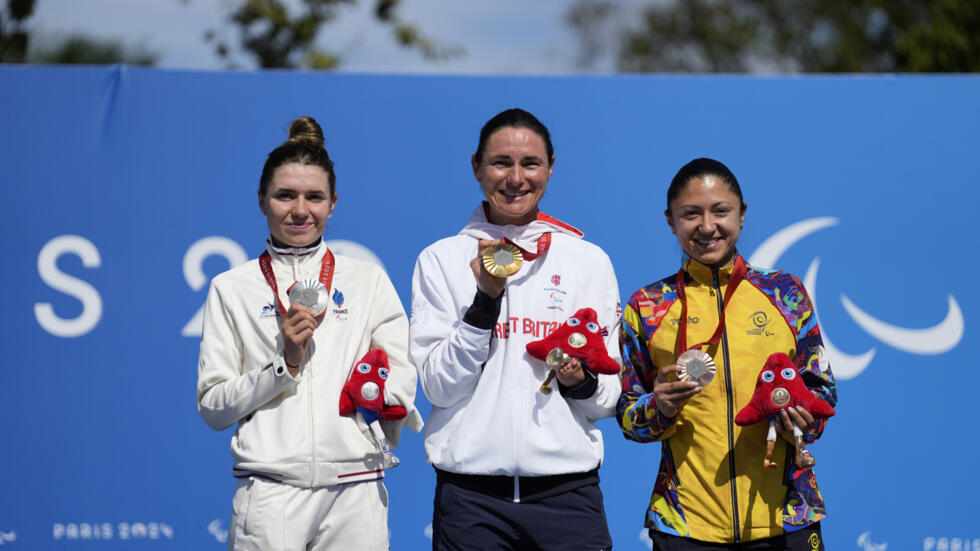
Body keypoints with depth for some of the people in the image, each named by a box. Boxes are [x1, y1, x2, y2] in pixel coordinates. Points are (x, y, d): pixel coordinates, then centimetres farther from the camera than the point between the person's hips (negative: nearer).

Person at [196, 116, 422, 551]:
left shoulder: (369, 281, 13)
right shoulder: (231, 289, 8)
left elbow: (402, 380, 11)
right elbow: (212, 408, 4)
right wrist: (284, 364, -9)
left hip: (355, 493, 1)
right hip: (269, 495, -1)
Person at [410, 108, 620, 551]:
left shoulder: (589, 260, 9)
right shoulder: (441, 260, 5)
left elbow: (609, 399, 11)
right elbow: (439, 388, -2)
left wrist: (581, 383, -10)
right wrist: (485, 298, -11)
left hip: (567, 490, 1)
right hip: (469, 494, -1)